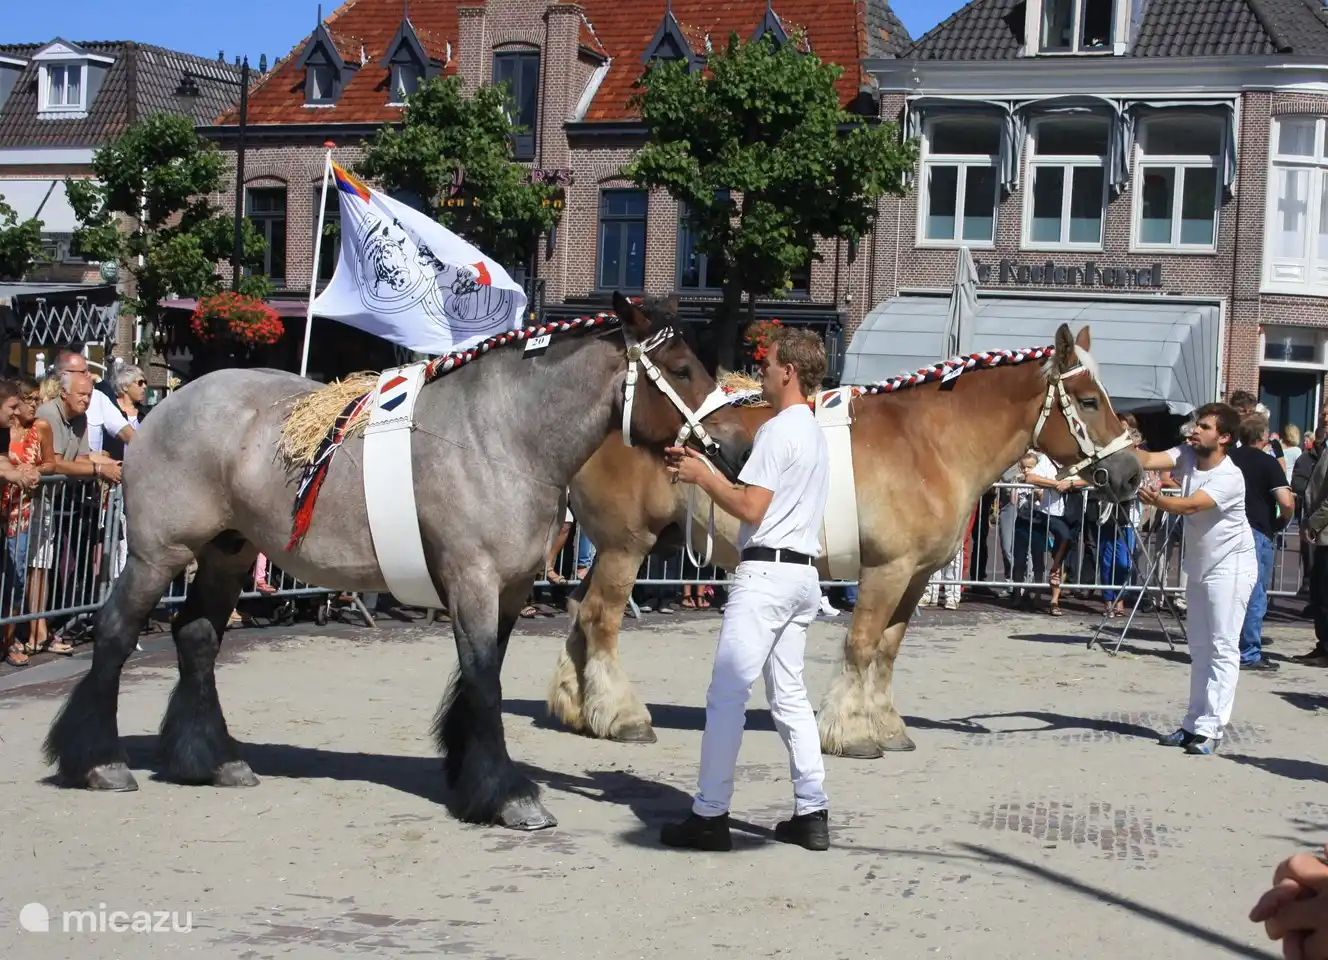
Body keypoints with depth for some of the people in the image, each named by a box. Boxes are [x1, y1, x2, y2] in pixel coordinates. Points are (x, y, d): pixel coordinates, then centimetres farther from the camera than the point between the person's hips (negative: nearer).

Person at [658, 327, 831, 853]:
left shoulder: (778, 430, -12)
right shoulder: (812, 432, 18)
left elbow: (750, 509, -17)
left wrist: (702, 476, -4)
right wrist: (701, 470, 17)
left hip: (766, 572, -10)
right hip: (803, 575, 10)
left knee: (727, 693, -6)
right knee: (789, 695, 12)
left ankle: (709, 816, -5)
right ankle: (812, 813, 11)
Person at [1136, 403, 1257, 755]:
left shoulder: (1230, 477, -23)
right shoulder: (1187, 456, -2)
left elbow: (1189, 506, -36)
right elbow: (1149, 460, -17)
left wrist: (1157, 499, -55)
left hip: (1230, 568, -8)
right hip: (1199, 567, 9)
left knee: (1223, 649, -8)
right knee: (1199, 649, 13)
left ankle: (1209, 729, -10)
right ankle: (1194, 724, 20)